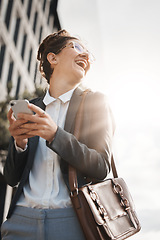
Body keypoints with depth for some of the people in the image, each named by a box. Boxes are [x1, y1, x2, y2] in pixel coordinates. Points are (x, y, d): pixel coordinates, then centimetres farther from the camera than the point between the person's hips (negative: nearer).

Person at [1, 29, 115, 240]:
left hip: (72, 220, -2)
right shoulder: (30, 109, 10)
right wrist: (19, 143, -10)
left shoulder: (94, 101, 4)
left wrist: (55, 135, -18)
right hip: (22, 218, 2)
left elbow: (101, 168, -5)